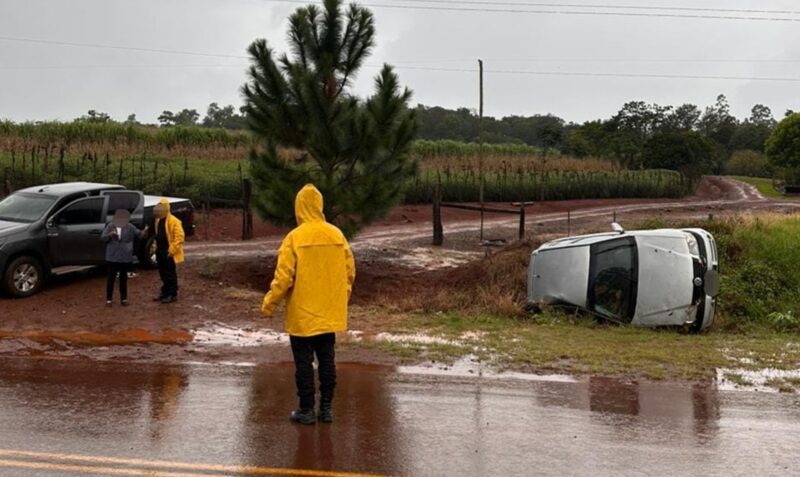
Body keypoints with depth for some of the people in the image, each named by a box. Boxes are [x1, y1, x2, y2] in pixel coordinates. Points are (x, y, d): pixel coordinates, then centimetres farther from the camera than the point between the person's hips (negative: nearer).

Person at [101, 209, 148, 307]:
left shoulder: (130, 227, 1)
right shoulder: (110, 226, -1)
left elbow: (139, 234, -3)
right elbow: (102, 237, -4)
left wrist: (144, 232, -26)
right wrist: (110, 235, -24)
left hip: (125, 258, 1)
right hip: (112, 257, -1)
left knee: (123, 278, 11)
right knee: (111, 278, 3)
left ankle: (124, 298, 19)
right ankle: (109, 299, 12)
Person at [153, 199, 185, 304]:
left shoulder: (174, 221, -16)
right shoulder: (158, 220, 13)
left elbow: (180, 236, -20)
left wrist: (172, 250, -22)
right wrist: (156, 247, 16)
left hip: (169, 252, -9)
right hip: (160, 251, 9)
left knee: (170, 274, -3)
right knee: (163, 273, 15)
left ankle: (172, 294, 4)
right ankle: (165, 292, 25)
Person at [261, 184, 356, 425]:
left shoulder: (295, 237, -13)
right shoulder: (337, 235, -1)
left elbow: (283, 277, -14)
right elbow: (349, 271, 4)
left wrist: (269, 304, -3)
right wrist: (342, 297, 19)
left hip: (302, 314, -4)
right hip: (330, 313, 4)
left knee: (304, 361, 6)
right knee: (327, 359, 12)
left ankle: (307, 410, 10)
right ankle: (326, 408, 17)